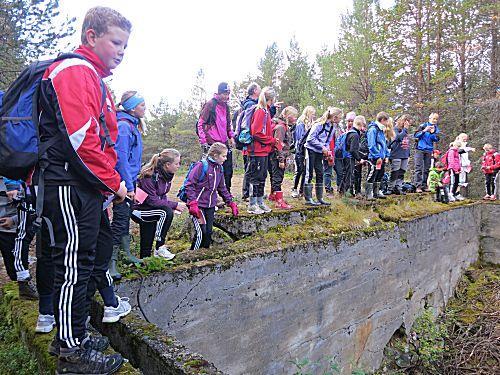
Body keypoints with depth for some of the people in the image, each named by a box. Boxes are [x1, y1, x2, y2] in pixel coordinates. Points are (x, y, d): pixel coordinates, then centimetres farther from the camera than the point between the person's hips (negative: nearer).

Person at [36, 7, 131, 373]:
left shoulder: (95, 79, 22)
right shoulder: (74, 72, -10)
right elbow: (80, 139, -21)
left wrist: (109, 186, 15)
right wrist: (113, 182, -11)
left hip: (89, 190, 10)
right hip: (70, 187, -10)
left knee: (97, 257, 16)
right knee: (75, 266, -3)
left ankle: (72, 334, 31)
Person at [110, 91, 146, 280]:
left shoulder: (133, 125, 14)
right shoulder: (123, 126, -16)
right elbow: (121, 159, -21)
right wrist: (129, 186, -21)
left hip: (130, 179, 10)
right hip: (123, 181, -9)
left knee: (125, 217, 17)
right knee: (120, 219, -6)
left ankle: (127, 254, 30)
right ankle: (111, 263, 2)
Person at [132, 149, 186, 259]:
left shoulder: (166, 175, -1)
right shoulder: (150, 176, -27)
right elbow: (152, 200, -28)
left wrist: (174, 206, -11)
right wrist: (174, 205, -25)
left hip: (150, 209, 8)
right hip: (138, 210, -8)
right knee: (166, 212, -29)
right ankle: (160, 247, -19)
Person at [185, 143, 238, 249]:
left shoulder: (219, 168, 9)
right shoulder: (201, 166, -15)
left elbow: (222, 188, 20)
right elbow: (189, 185, -17)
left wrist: (231, 203, 15)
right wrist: (193, 203, -24)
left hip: (210, 206, 7)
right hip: (198, 205, -7)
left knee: (208, 232, 7)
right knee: (201, 232, -11)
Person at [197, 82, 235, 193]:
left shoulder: (225, 106, 15)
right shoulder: (210, 104, -8)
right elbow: (201, 124, -9)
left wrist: (231, 136, 15)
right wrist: (203, 142, -14)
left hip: (224, 143, 8)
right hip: (212, 144, -7)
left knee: (228, 171, 10)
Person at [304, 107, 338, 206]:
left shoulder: (332, 127, 8)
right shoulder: (319, 124, -17)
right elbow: (310, 138, -18)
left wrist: (327, 150, -1)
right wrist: (322, 147, -19)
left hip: (319, 153, 8)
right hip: (311, 150, -8)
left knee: (320, 174, 7)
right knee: (309, 174, -4)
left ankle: (320, 198, 14)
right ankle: (308, 199, 0)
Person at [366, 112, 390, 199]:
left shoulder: (381, 130, 17)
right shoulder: (373, 129, -13)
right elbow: (371, 145, -19)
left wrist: (386, 155, 13)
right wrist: (378, 156, -20)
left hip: (381, 158, 10)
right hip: (374, 158, -10)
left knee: (379, 176, 15)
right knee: (371, 176, -5)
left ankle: (376, 192, 25)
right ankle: (369, 194, 1)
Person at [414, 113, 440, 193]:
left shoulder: (436, 129, 13)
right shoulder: (423, 125, 3)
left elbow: (436, 139, 3)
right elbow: (416, 135, -5)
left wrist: (432, 133, -13)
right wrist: (424, 131, -16)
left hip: (429, 151, 4)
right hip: (420, 149, -4)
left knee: (426, 169, 4)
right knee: (419, 168, -9)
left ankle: (424, 185, 7)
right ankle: (418, 186, -12)